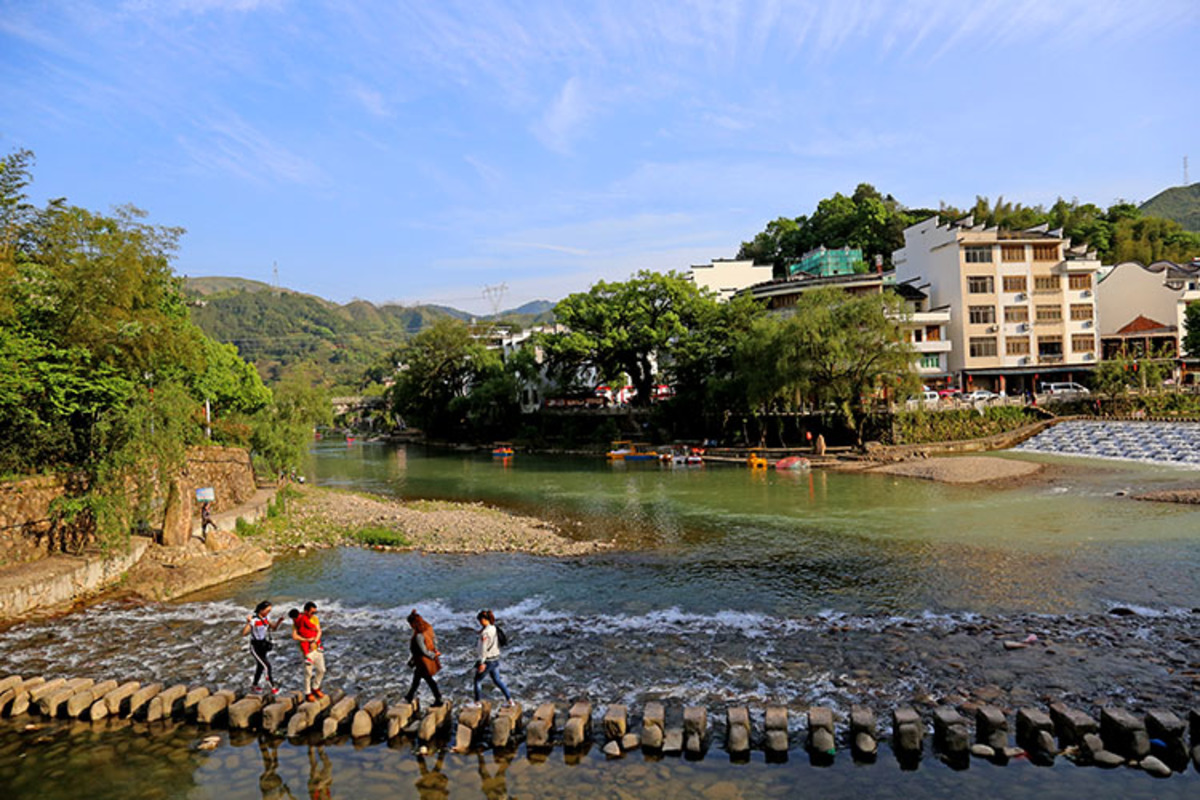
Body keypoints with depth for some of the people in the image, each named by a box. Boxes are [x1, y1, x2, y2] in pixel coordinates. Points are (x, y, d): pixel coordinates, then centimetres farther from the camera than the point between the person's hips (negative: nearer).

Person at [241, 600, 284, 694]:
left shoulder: (266, 618, -1)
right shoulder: (253, 620, -23)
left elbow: (274, 628, 9)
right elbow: (243, 633, -33)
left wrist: (279, 621, -9)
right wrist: (248, 623, -47)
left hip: (264, 647, 8)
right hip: (256, 648, -8)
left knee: (260, 666, 21)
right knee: (267, 666, -10)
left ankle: (254, 686, 40)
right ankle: (273, 688, -2)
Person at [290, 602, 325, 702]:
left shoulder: (315, 618, 6)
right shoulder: (296, 622, -8)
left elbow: (319, 631, -1)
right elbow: (294, 636, -16)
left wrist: (314, 641, -18)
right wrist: (307, 640, -20)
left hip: (317, 648, 5)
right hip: (307, 650, -5)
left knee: (321, 670, 11)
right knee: (308, 672, -1)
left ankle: (315, 688, 31)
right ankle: (308, 693, 16)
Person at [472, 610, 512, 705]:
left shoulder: (485, 632, -23)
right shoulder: (494, 628, 1)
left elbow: (483, 648, -22)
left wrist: (481, 663, -18)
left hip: (487, 660, -8)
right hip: (496, 658, 8)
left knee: (477, 681, 13)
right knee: (497, 680, 21)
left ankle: (477, 702, 22)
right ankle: (509, 699, 23)